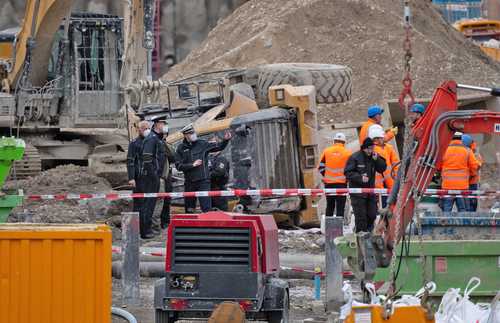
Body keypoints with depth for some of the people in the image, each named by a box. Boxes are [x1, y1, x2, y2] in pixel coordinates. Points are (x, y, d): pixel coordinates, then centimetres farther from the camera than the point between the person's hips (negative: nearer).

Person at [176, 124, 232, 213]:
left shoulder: (202, 144, 4)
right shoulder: (181, 148, 4)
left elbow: (219, 147, 7)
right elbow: (178, 165, -1)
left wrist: (226, 140, -10)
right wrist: (192, 165, -11)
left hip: (203, 181, -2)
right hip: (189, 181, 2)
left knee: (207, 208, -12)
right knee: (189, 209, 13)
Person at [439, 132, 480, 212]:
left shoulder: (445, 150, 2)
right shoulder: (467, 151, 1)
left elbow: (439, 167, 6)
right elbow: (475, 166, 2)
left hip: (447, 184, 0)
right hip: (462, 185, 0)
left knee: (446, 209, 3)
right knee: (462, 209, 4)